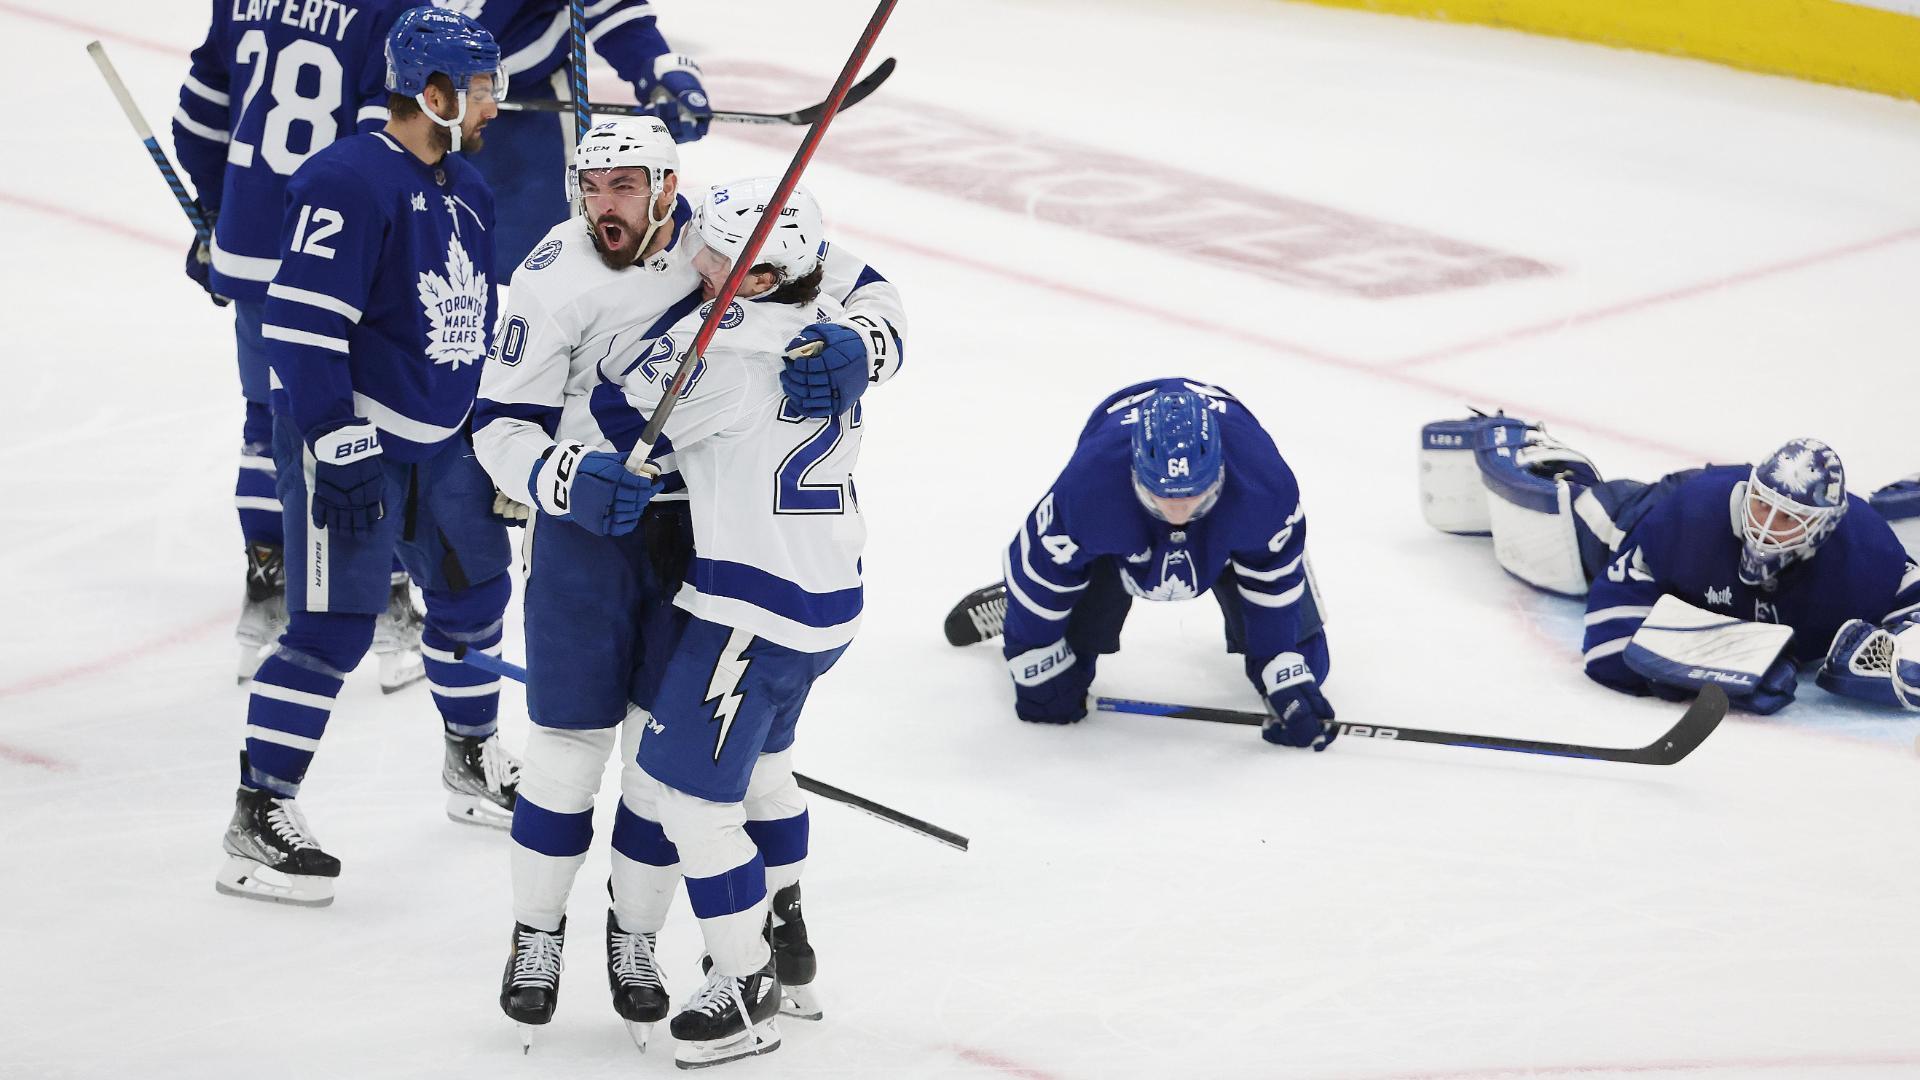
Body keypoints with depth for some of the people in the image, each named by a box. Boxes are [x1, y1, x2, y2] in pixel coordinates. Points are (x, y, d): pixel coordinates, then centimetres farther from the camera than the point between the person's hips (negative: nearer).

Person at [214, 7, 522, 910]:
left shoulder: (466, 192, 10)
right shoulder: (349, 184, -20)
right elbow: (300, 325, -23)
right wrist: (339, 448, -24)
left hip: (437, 439, 9)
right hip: (347, 437, -9)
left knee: (473, 589, 19)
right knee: (334, 624, -11)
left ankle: (473, 763, 40)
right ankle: (259, 818, -6)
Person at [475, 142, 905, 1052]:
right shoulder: (557, 277, -15)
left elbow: (868, 293, -4)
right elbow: (500, 424, -10)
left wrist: (854, 348, -27)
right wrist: (570, 480, -30)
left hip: (703, 526, 2)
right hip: (586, 523, -1)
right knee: (572, 744, 1)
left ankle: (635, 934, 23)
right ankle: (537, 935, 19)